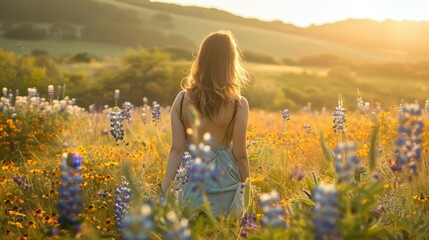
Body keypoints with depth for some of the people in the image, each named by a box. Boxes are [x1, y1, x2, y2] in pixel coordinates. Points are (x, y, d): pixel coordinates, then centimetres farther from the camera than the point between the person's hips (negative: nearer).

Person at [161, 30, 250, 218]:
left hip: (190, 182, 3)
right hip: (224, 182, -2)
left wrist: (164, 189, 0)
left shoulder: (182, 99, -4)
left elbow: (177, 149, -5)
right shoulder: (238, 104, -11)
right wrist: (246, 187, 8)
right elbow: (239, 154, -6)